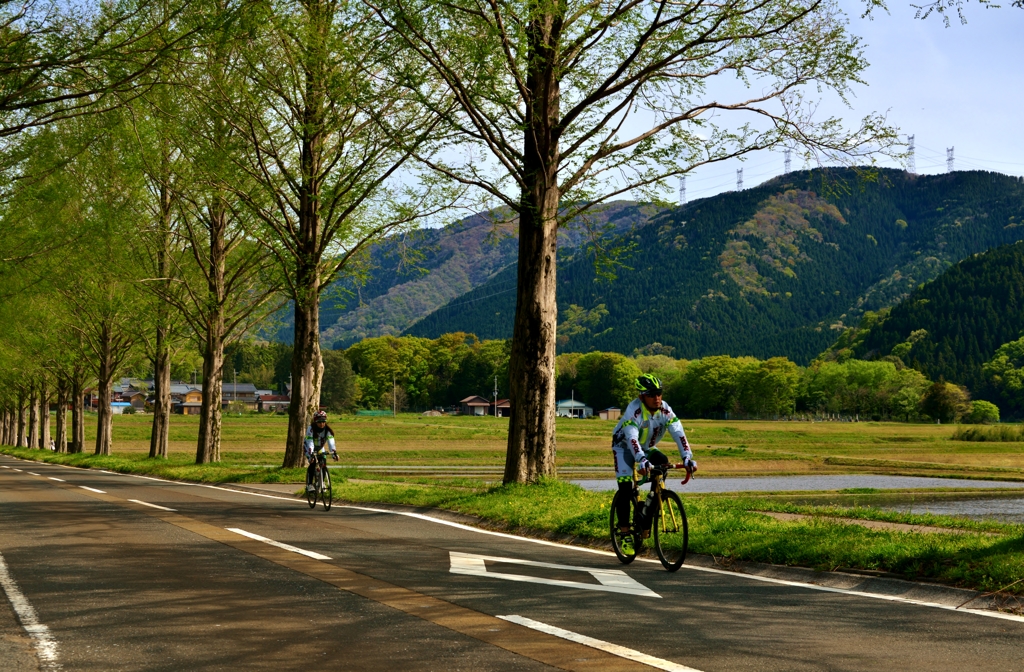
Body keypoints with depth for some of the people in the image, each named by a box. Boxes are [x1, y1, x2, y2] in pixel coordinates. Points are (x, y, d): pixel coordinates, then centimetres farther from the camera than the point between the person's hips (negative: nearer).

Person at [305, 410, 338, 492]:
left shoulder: (327, 429, -24)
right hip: (310, 448, -3)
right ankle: (309, 484, -18)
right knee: (312, 464, -23)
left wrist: (334, 452, -50)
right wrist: (311, 454, -53)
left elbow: (331, 441, -35)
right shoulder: (311, 429, -32)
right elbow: (310, 443, -40)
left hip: (320, 448, 3)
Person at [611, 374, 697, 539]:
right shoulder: (633, 410, -32)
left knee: (663, 462, -24)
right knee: (625, 488, -18)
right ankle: (624, 530, -10)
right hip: (625, 447, -4)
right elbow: (632, 438, -44)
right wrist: (641, 460, -60)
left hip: (647, 447, 4)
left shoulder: (665, 410, -21)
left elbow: (678, 433, -30)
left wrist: (687, 457, -45)